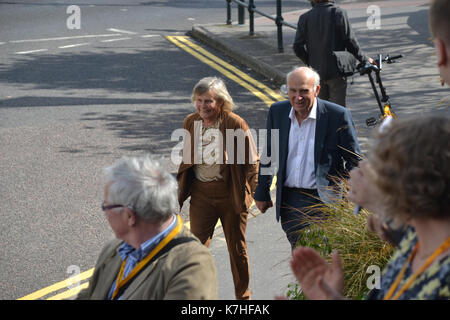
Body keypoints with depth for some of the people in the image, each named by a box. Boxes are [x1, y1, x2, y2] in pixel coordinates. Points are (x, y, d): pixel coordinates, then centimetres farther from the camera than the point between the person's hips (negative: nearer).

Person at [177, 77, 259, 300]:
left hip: (230, 193, -3)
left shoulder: (235, 124, -14)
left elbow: (252, 161, -5)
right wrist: (181, 190, 11)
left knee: (237, 248, 11)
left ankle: (243, 296, 27)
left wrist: (248, 193, -8)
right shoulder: (190, 123, -1)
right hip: (201, 193, 3)